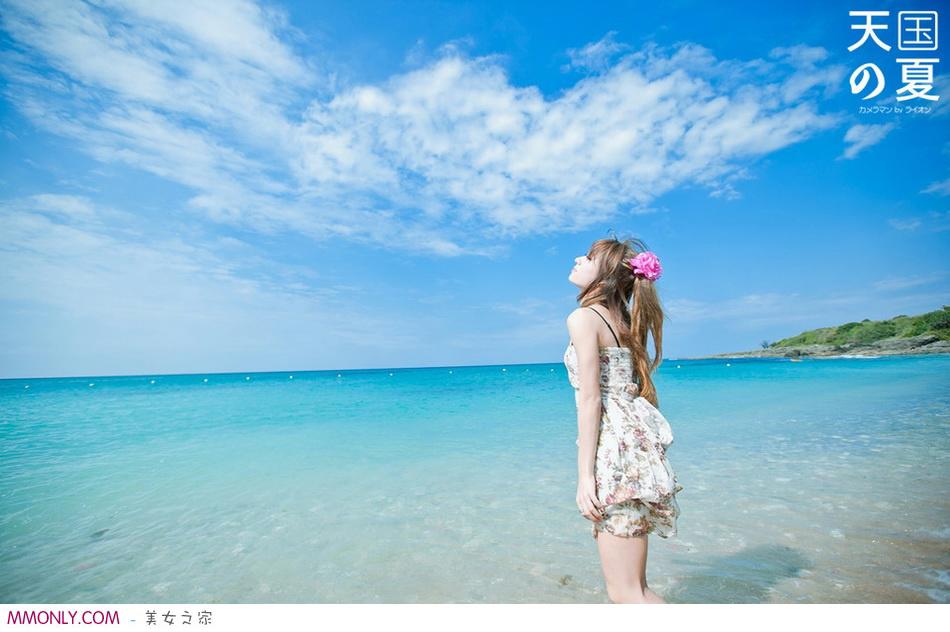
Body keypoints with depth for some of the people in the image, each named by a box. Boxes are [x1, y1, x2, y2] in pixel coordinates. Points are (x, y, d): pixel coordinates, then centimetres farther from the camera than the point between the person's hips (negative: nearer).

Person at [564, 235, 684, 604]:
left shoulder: (583, 317, -10)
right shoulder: (623, 319, 15)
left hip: (615, 447, -9)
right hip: (639, 440, 10)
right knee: (632, 584, 19)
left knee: (625, 592, 0)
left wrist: (584, 475, -14)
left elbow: (590, 399, -16)